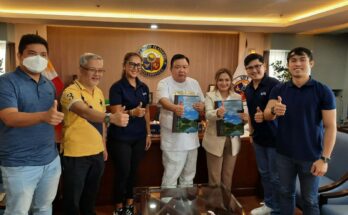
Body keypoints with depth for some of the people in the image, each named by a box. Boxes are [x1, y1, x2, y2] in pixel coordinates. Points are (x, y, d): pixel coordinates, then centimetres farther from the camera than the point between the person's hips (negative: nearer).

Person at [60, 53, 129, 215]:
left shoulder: (99, 92, 6)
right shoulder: (71, 92, -18)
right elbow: (85, 112, -38)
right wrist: (111, 118, -53)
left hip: (97, 153, 7)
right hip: (76, 154, -6)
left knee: (91, 194, 23)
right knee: (73, 198, 10)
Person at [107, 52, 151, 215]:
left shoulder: (144, 87, 6)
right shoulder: (117, 87, -11)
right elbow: (116, 114, -17)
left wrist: (148, 133, 10)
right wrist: (133, 112, -34)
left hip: (139, 137, 5)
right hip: (120, 138, -5)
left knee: (133, 172, 15)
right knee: (123, 173, 3)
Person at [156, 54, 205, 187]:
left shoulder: (194, 83, 10)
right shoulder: (164, 83, -7)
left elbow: (203, 103, 11)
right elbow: (163, 101, -25)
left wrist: (201, 107, -14)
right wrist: (174, 108, -47)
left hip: (191, 137, 6)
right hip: (173, 139, -5)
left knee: (189, 174, 19)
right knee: (171, 175, 0)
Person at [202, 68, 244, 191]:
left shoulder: (238, 97, 8)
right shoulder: (210, 96, -1)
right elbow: (208, 115, -19)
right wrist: (217, 113, -42)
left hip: (232, 141, 3)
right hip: (215, 141, -3)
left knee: (228, 175, 14)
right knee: (214, 177, 5)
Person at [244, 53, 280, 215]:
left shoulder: (274, 84, -16)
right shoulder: (248, 89, 8)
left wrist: (265, 116, -34)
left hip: (274, 137, -7)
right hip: (258, 138, 7)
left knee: (275, 176, 5)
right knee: (264, 173, 18)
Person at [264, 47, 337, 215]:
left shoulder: (323, 91, -8)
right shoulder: (278, 90, 0)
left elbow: (330, 127, -9)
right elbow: (267, 115, -9)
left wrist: (324, 158, -15)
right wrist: (273, 110, -33)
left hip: (311, 156, -2)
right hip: (284, 154, 3)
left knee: (310, 199, 12)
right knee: (286, 193, 17)